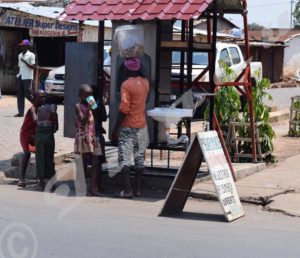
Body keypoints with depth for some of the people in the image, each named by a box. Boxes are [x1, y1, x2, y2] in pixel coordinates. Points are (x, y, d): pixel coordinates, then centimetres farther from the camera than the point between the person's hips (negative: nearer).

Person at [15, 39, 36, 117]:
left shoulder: (31, 55, -5)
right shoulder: (20, 55, 16)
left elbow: (33, 67, -11)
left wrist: (25, 62, -18)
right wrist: (18, 74, 14)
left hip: (27, 78, -7)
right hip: (20, 77, 7)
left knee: (27, 94, -7)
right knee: (20, 95, 2)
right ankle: (20, 112, 2)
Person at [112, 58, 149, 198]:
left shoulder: (126, 85, -14)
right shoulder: (145, 82, 5)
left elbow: (123, 109, -19)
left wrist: (116, 128, -13)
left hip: (128, 127, -6)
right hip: (142, 126, 6)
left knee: (125, 159, -3)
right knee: (139, 158, 10)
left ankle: (127, 190, -10)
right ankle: (138, 189, 11)